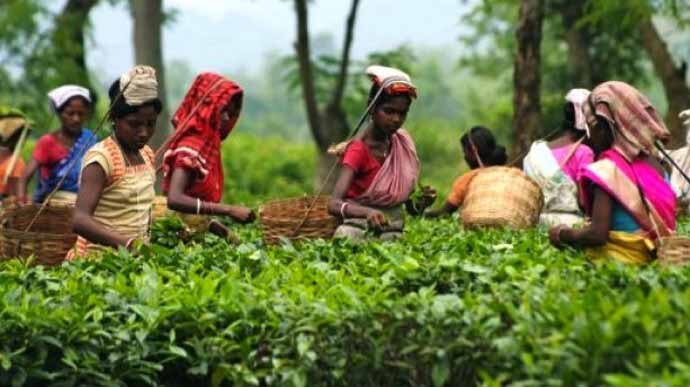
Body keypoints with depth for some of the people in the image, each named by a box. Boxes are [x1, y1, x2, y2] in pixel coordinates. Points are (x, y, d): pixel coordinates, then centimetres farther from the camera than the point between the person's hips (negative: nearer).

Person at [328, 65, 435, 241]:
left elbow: (408, 204, 13)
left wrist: (422, 202, -8)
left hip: (393, 233, 3)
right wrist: (368, 212, -40)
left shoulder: (403, 144, 5)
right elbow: (334, 204, -23)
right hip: (360, 227, -3)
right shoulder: (358, 150, -10)